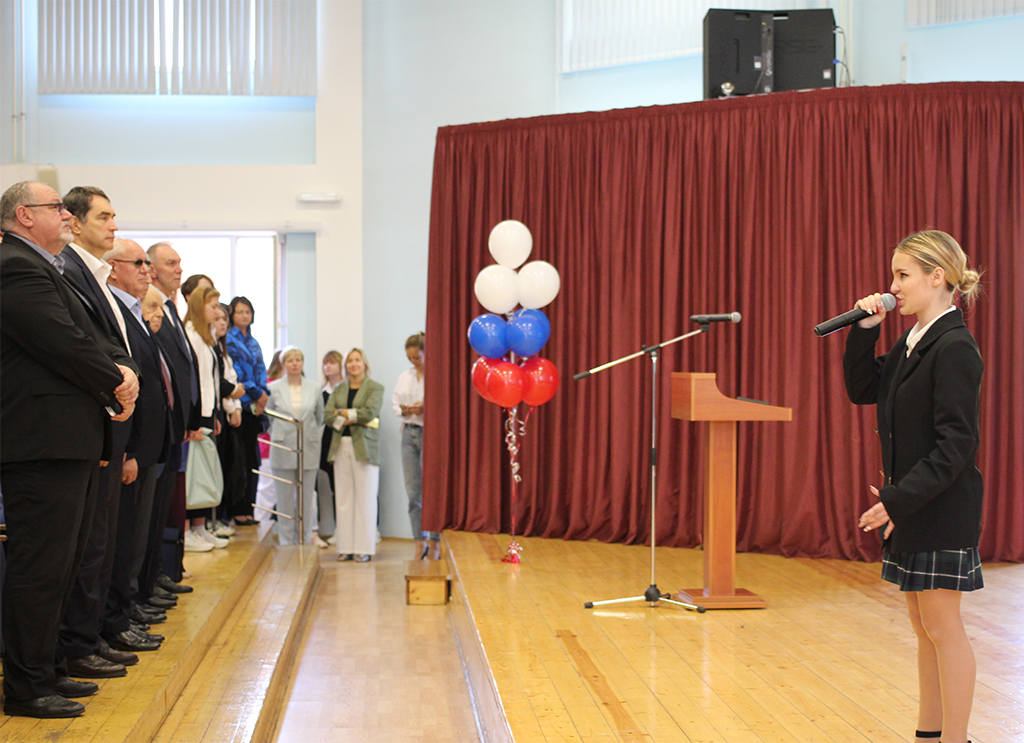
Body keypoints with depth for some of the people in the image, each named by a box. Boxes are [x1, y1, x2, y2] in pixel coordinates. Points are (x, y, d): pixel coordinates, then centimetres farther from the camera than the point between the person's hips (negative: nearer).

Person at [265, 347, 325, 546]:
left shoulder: (313, 388, 6)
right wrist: (278, 436, 9)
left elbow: (320, 417, 16)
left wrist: (312, 436, 10)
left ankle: (305, 540, 12)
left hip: (309, 449, 1)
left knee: (306, 498, 3)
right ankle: (286, 542, 9)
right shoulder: (274, 388, 2)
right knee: (285, 499, 1)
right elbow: (268, 417, 12)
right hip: (283, 448, -1)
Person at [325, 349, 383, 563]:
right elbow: (327, 415, 5)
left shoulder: (375, 388, 3)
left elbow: (369, 413, -12)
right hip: (341, 446, 4)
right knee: (343, 498, 1)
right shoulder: (339, 389, 17)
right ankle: (346, 547, 5)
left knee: (365, 498, -4)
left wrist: (343, 412, -4)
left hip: (364, 447, -4)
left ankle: (364, 548, -1)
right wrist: (352, 419, -9)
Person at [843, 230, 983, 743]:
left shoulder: (955, 348, -17)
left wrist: (900, 500, -22)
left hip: (941, 508, -9)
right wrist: (864, 331, 3)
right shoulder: (911, 344, 10)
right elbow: (862, 390, 15)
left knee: (941, 624, -2)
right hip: (909, 506, 9)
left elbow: (956, 444, -21)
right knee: (923, 625, 14)